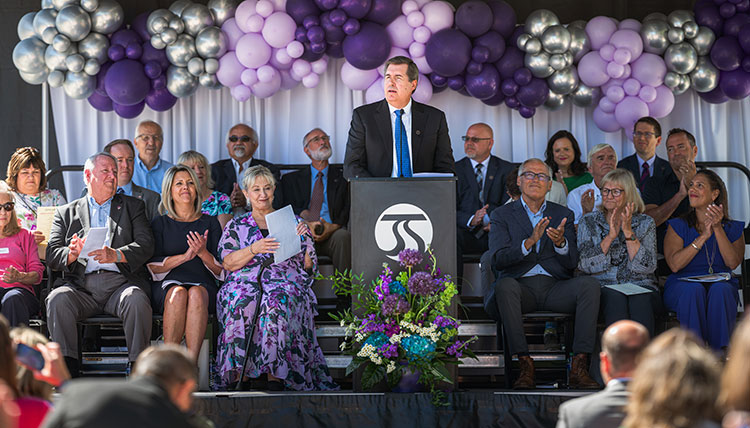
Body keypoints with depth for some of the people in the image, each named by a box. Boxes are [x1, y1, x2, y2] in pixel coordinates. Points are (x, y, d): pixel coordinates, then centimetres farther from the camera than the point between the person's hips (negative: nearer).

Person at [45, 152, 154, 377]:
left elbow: (146, 245, 5)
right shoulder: (66, 213, 21)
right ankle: (67, 371, -26)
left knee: (137, 301, -34)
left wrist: (116, 255, -15)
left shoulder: (132, 206, 21)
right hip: (81, 285, 1)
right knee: (58, 299, -31)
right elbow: (52, 255, 10)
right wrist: (72, 253, -15)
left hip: (120, 282, -1)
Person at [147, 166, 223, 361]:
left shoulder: (210, 223, 17)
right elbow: (152, 266, 2)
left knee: (196, 293, -35)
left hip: (203, 284, 1)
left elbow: (221, 270, 10)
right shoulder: (160, 224, 15)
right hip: (167, 284, 0)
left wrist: (203, 253, -11)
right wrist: (185, 256, -12)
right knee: (178, 293, -36)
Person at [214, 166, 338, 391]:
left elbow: (309, 267, 15)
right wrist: (254, 249, -11)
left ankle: (275, 376, -41)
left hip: (285, 281, 0)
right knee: (242, 302, -36)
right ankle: (240, 375, -38)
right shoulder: (236, 225, 22)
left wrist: (302, 239, -3)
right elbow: (228, 263, 5)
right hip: (245, 280, 0)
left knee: (276, 302, -37)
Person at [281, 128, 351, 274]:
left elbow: (348, 211, 9)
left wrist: (333, 227, -13)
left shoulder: (342, 178, 21)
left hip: (332, 233, 0)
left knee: (343, 236, -35)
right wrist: (307, 223, -13)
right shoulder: (291, 179, 23)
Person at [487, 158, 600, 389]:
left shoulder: (563, 215, 17)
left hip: (554, 287, 2)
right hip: (520, 286, -2)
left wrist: (561, 243, -16)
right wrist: (529, 242, -20)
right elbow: (498, 261, -4)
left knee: (590, 283, -27)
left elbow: (572, 263, 7)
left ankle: (579, 368, -31)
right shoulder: (502, 215, 11)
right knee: (505, 285, -36)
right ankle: (525, 366, -32)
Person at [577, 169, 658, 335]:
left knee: (640, 300, -35)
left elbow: (647, 267, -2)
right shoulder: (589, 222, 11)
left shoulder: (645, 223, 11)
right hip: (604, 286, 0)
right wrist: (610, 237, -10)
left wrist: (629, 233, -9)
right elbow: (585, 265, -1)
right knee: (616, 298, -35)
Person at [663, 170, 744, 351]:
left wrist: (718, 228, -10)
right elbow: (674, 264, -7)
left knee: (720, 289, -35)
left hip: (721, 284, 0)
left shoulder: (733, 228, 13)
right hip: (682, 284, 0)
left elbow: (733, 263, -6)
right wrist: (704, 236, -10)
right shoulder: (678, 226, 11)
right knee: (694, 290, -35)